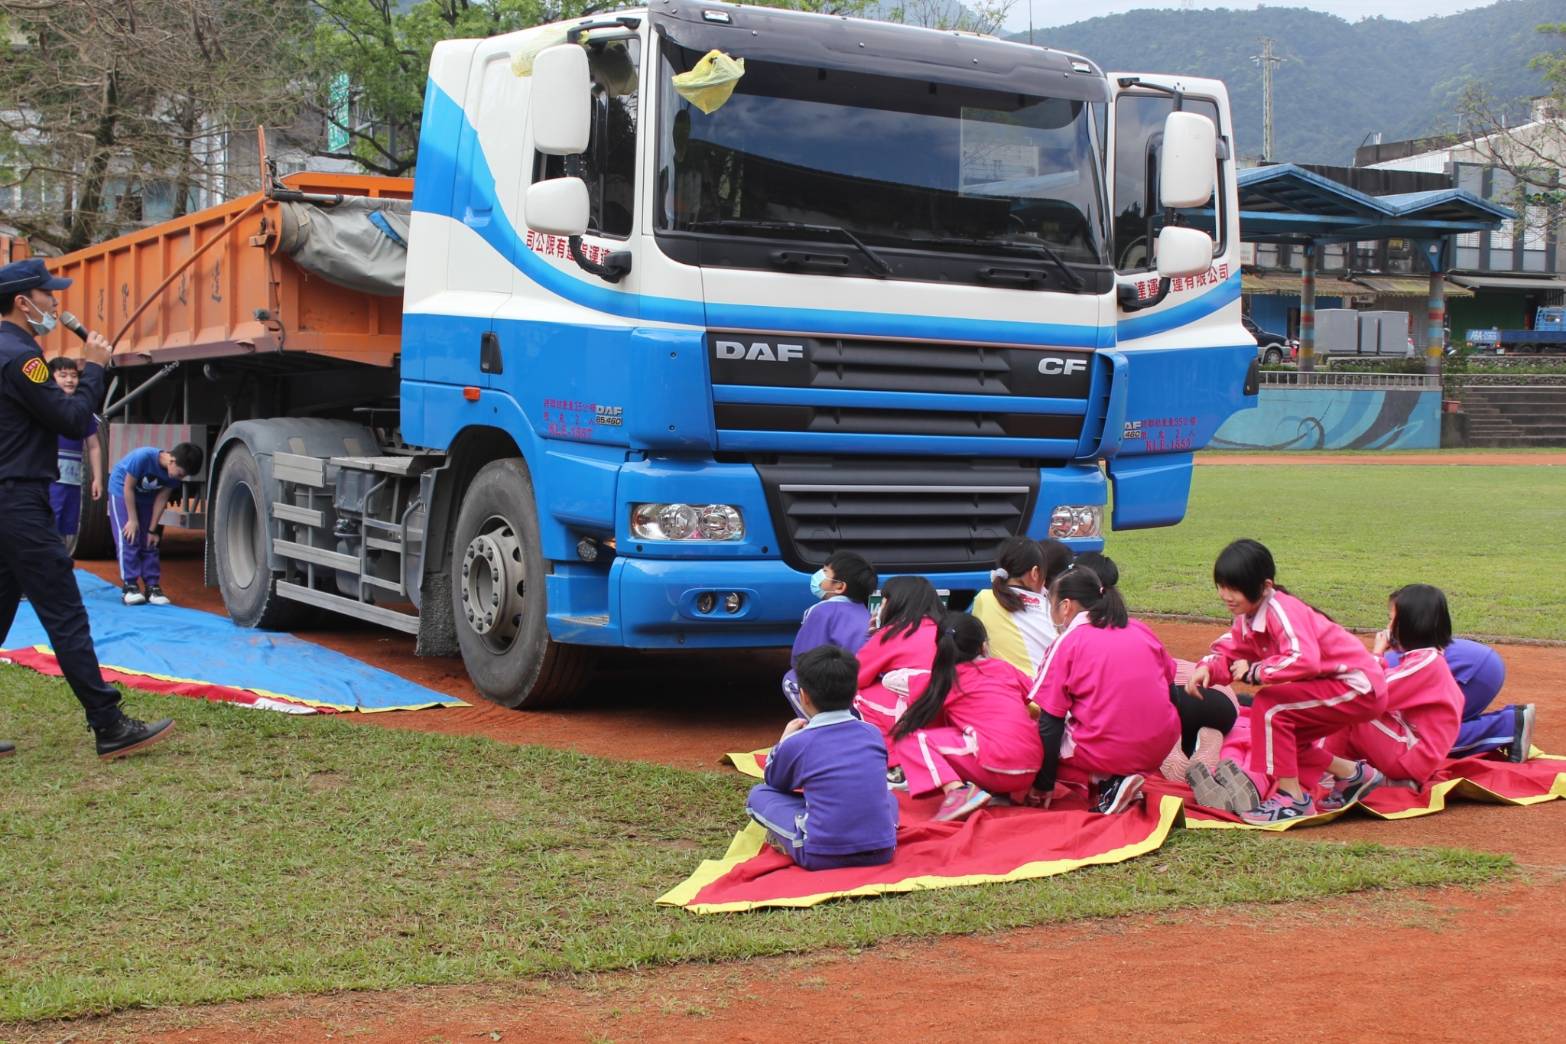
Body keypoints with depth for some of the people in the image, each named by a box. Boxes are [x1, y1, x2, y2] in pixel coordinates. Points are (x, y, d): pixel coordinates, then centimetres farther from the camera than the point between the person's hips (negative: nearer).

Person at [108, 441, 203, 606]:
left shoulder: (175, 474, -21)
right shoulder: (143, 457, -36)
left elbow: (161, 499, -10)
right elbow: (128, 488, -25)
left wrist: (152, 530, -7)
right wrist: (133, 520, -19)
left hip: (146, 497, 5)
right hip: (122, 492, -5)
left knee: (149, 542, 1)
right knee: (128, 539, -13)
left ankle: (152, 587, 4)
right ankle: (130, 586, -11)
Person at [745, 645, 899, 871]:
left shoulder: (794, 744, -4)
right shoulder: (873, 734, 6)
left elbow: (773, 784, 17)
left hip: (823, 857, -3)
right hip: (881, 851, 3)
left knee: (758, 795, 14)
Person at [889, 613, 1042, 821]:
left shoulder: (945, 681, 6)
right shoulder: (1003, 667, 16)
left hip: (996, 767, -6)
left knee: (908, 737, -2)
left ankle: (957, 790, -20)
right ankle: (1003, 793, 14)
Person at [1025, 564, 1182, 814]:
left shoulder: (1067, 643, -3)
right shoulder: (1140, 630, 11)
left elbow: (1050, 724, -4)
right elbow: (1169, 681, 18)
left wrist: (1044, 786, 2)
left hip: (1107, 753, -6)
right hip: (1161, 747, 6)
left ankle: (1109, 781, -4)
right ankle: (1123, 777, 5)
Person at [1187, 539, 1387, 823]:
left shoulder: (1280, 610, -26)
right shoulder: (1247, 618, 3)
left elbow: (1304, 660, -40)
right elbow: (1230, 653, 7)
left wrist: (1254, 672, -32)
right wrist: (1207, 668, -15)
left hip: (1359, 688, -10)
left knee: (1269, 704, -21)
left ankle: (1292, 798, -16)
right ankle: (1351, 775, 26)